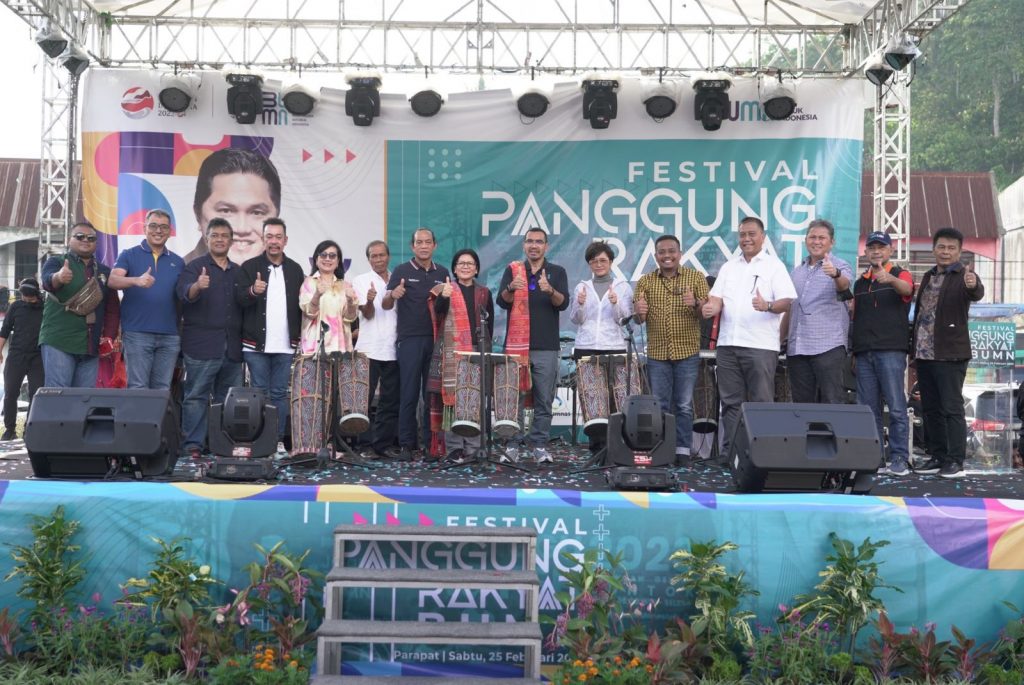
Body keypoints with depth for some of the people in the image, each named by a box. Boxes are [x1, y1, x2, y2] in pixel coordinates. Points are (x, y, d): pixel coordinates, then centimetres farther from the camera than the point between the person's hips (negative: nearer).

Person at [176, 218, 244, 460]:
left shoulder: (238, 272, 19)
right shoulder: (195, 266, 2)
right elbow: (184, 293, -16)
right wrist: (197, 286, -36)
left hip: (232, 346, 5)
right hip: (201, 346, -5)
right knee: (197, 395, -6)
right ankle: (193, 445, -4)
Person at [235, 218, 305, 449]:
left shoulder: (295, 270, 11)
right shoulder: (249, 267, 3)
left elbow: (301, 305, 11)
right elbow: (239, 297, -7)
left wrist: (299, 338, 3)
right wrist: (252, 291, -30)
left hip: (285, 345, 2)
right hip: (256, 343, -2)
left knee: (280, 393, 5)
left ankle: (278, 440, 10)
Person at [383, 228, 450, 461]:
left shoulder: (442, 273, 13)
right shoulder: (402, 271, 3)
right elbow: (385, 305, -2)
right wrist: (393, 295, -26)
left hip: (436, 339, 3)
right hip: (410, 339, -3)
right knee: (409, 394, -4)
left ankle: (431, 443, 11)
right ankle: (406, 445, 1)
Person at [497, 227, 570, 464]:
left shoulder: (557, 272, 8)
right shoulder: (512, 270, 9)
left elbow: (563, 303, -5)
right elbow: (502, 302, -2)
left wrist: (550, 290, -26)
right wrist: (511, 288, -24)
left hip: (546, 347, 0)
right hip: (516, 345, 0)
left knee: (544, 400, 1)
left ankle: (540, 445, 8)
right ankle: (511, 445, 7)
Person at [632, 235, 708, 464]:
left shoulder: (696, 278, 3)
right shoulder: (645, 281, 7)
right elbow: (639, 319, 5)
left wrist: (696, 304, -22)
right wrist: (639, 312, -19)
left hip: (687, 353, -1)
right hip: (657, 353, 2)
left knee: (684, 405, 2)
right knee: (659, 405, 6)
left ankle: (683, 451, 10)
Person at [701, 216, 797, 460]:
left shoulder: (774, 265, 4)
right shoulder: (729, 267, 18)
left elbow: (787, 301, -5)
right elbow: (716, 298, 13)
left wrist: (768, 306, -26)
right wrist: (710, 307, -11)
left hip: (760, 345, -5)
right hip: (728, 343, 5)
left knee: (761, 402, -4)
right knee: (730, 402, 7)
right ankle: (729, 452, 11)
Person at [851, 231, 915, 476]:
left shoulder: (900, 275, 4)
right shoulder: (860, 282, 19)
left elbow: (906, 289, -21)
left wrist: (889, 279, -43)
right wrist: (853, 353, 15)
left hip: (891, 351, -5)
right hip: (864, 352, 5)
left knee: (896, 406, -6)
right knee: (868, 408, 5)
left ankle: (899, 458, -3)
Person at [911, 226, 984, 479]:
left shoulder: (964, 276, -5)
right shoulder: (928, 276, 15)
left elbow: (977, 294, -27)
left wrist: (973, 285, -51)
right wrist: (914, 348, 13)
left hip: (950, 354, -7)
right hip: (924, 353, 7)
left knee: (952, 408, -5)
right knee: (930, 408, 11)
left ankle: (956, 461, 0)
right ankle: (937, 457, 19)